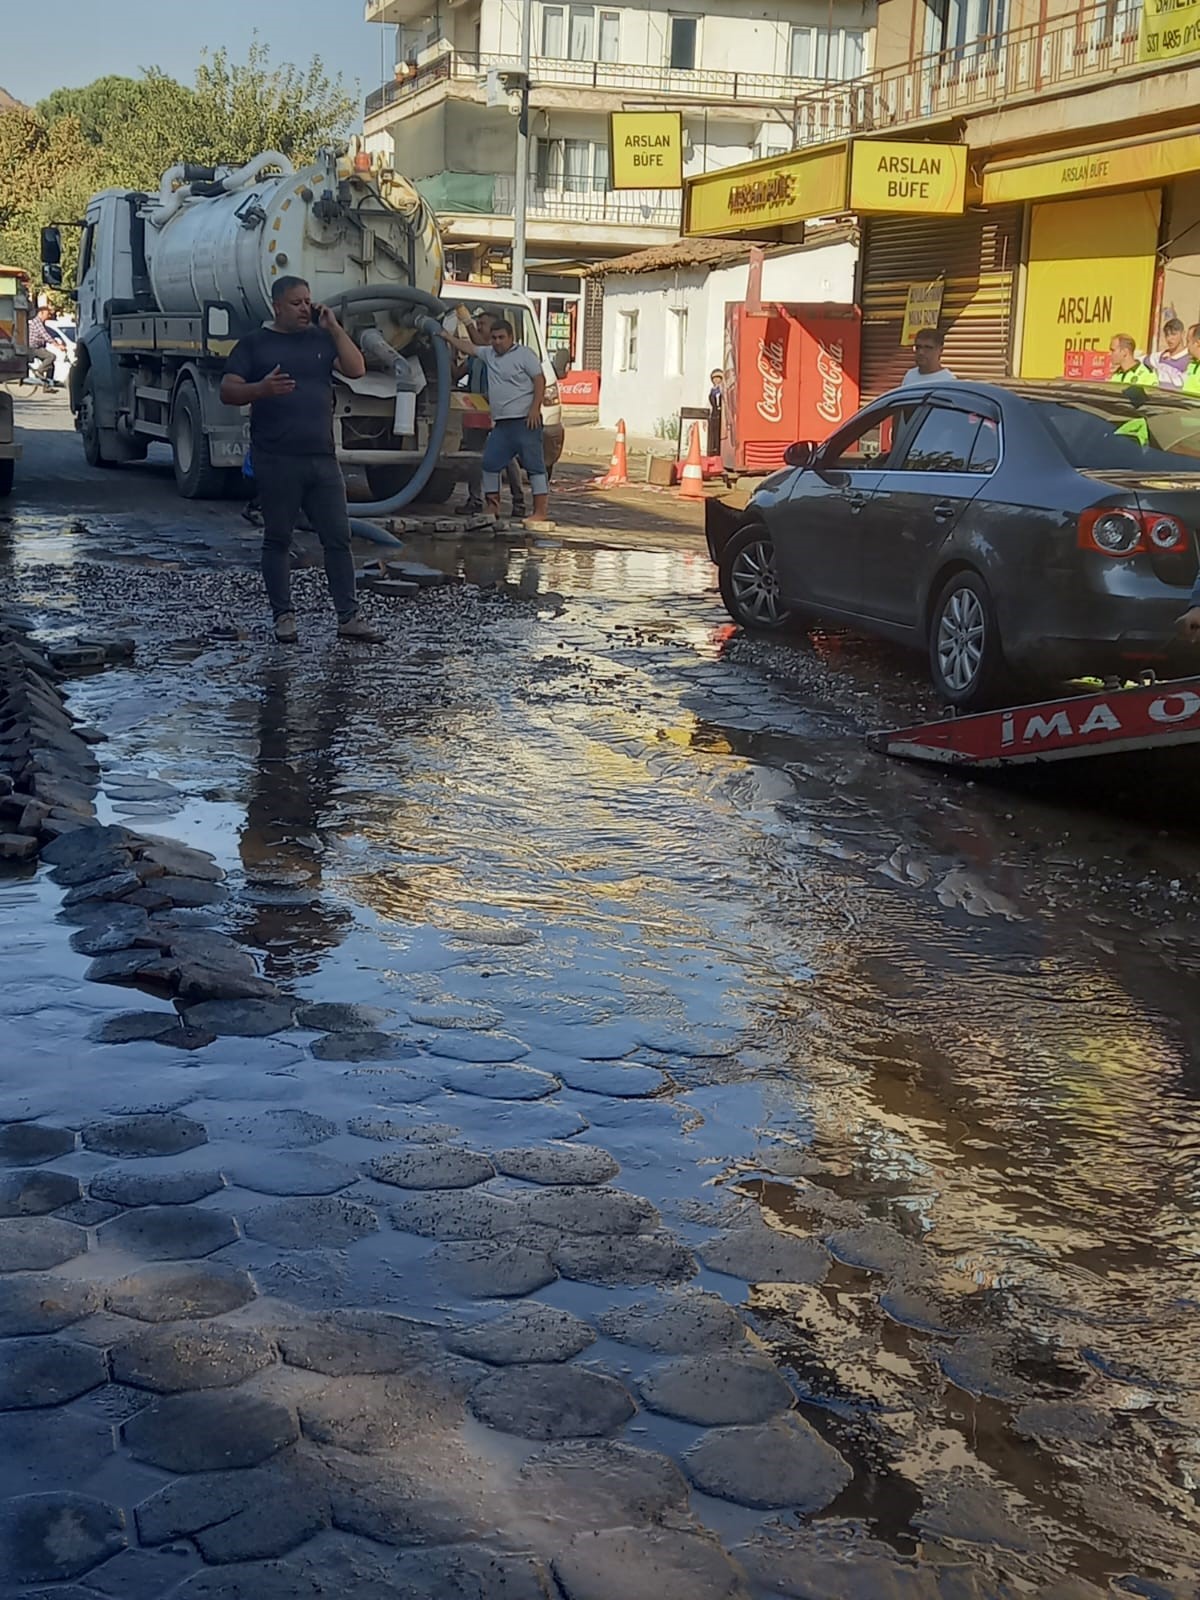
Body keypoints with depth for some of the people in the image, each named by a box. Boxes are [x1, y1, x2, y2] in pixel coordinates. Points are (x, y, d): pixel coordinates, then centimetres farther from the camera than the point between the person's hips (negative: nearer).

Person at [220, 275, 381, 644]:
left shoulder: (321, 338, 14)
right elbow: (228, 391, -2)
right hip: (276, 461, -3)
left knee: (338, 537, 1)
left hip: (322, 458, 3)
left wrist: (333, 327, 0)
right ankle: (283, 616, 13)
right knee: (278, 540, 5)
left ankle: (348, 617, 6)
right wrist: (261, 389, -20)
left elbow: (356, 369, 2)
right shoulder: (255, 344, 5)